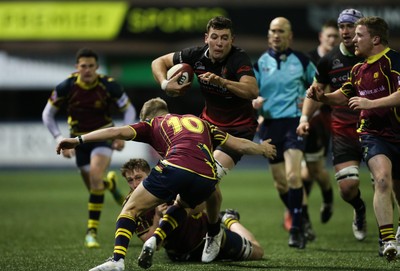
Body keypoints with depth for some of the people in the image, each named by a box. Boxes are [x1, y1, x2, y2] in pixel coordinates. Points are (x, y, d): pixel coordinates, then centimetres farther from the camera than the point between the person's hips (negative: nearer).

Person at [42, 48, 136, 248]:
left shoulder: (109, 86, -16)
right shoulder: (66, 87, -15)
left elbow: (129, 110, -1)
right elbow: (47, 114, -2)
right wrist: (60, 139, -11)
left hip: (103, 136, -2)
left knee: (95, 177, -26)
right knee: (95, 188, 4)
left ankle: (92, 231, -19)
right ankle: (110, 183, 45)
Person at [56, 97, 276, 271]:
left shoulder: (153, 124, 25)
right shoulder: (200, 122, 35)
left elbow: (119, 132, 12)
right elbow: (240, 144, 34)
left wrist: (78, 140, 12)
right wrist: (262, 149, 52)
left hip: (175, 168, -4)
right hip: (206, 178, 4)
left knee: (131, 209, 11)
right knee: (182, 205, 36)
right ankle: (156, 240, 11)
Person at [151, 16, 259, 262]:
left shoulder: (239, 59, -24)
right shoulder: (197, 55, -9)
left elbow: (252, 91, -41)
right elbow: (159, 62, 3)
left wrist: (222, 81, -54)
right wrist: (165, 83, -18)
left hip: (239, 128, -6)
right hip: (209, 122, 6)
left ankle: (214, 232, 1)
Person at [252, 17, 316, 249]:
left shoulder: (301, 61, 5)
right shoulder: (260, 63, 8)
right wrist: (253, 102, -13)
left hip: (294, 121, -3)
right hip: (270, 124, 3)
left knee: (292, 176, -20)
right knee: (280, 182, 6)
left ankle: (297, 229, -14)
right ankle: (303, 222, 25)